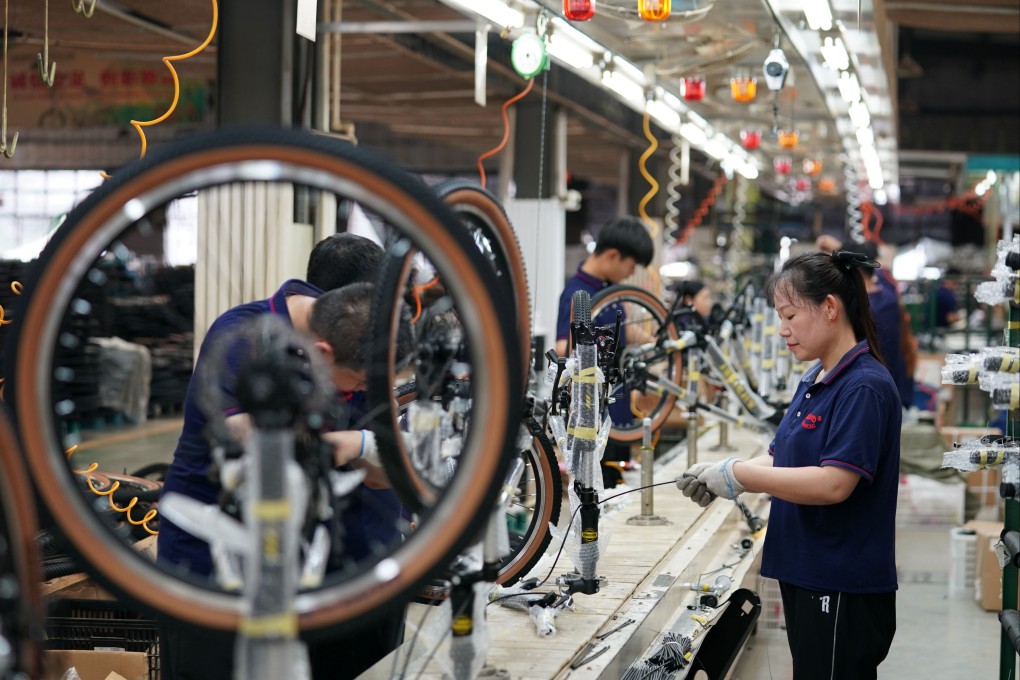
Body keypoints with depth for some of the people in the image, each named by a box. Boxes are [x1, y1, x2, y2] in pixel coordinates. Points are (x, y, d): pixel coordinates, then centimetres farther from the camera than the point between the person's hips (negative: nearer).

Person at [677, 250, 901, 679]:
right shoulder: (815, 382, 13)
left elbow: (833, 483, -25)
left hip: (843, 592, -9)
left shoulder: (864, 387, -17)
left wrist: (737, 473, -20)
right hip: (805, 577, 9)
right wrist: (719, 476, -4)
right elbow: (782, 461, 14)